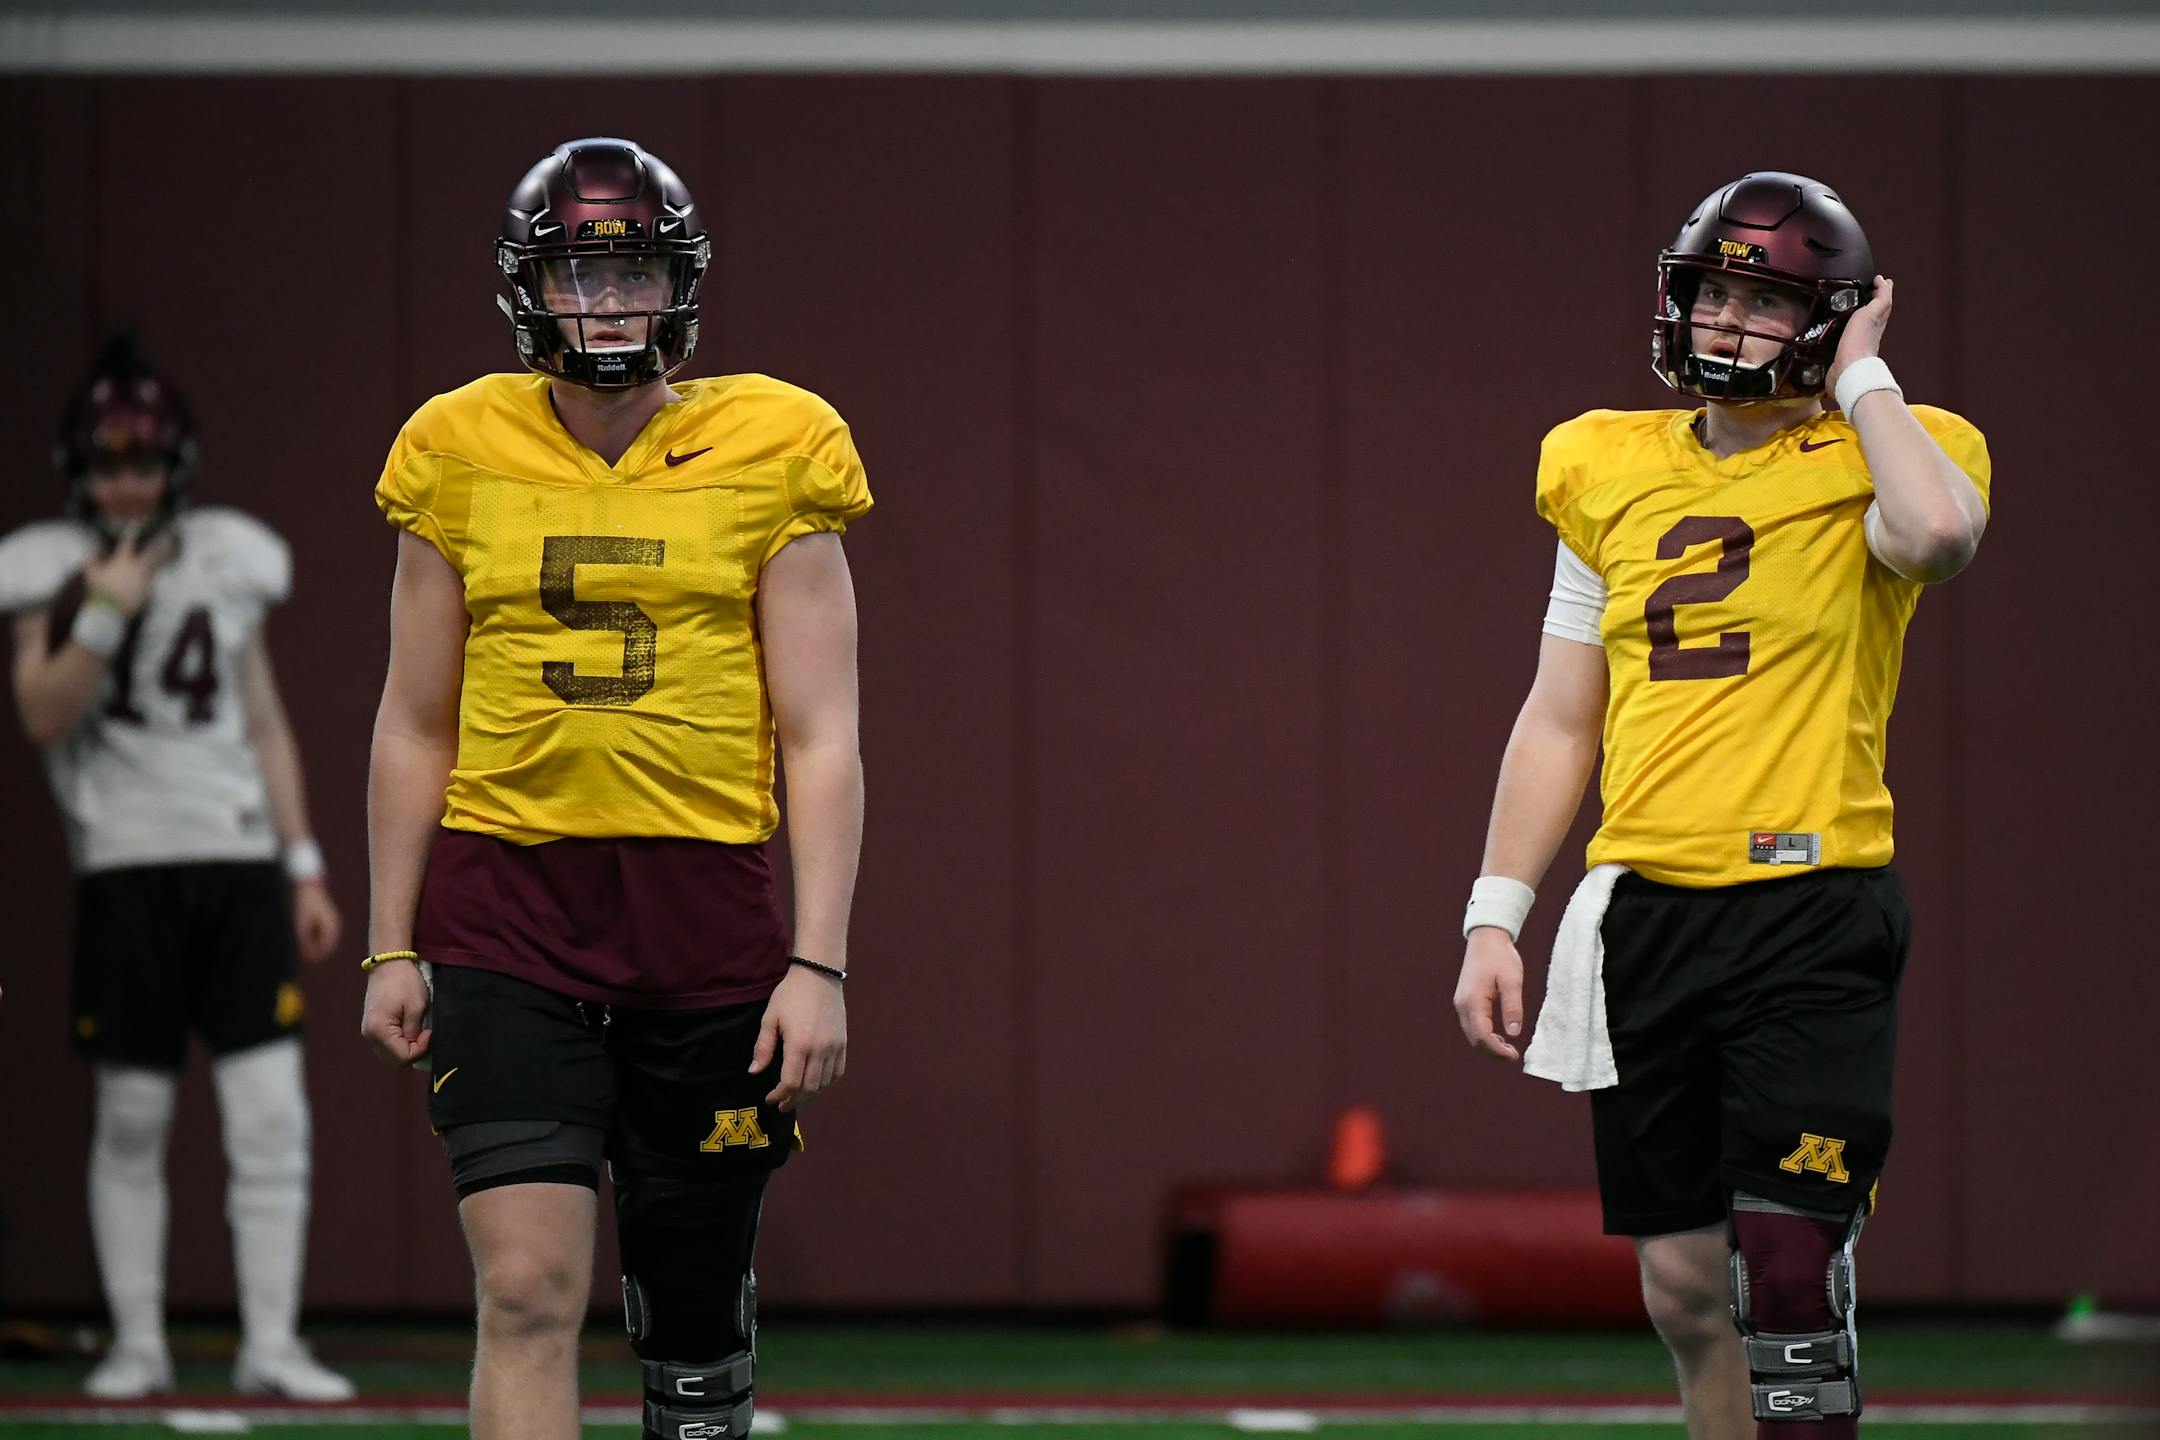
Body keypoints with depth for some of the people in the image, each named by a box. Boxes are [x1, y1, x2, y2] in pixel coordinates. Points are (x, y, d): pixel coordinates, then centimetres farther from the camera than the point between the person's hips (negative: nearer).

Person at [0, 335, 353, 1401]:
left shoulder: (227, 559, 11)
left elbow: (266, 725, 14)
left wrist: (304, 870, 11)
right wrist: (106, 612, -15)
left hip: (240, 859, 2)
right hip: (125, 866, -2)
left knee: (271, 1112, -6)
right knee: (131, 1118, 1)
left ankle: (270, 1344, -4)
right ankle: (137, 1344, 9)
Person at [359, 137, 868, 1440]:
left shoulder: (768, 455, 1)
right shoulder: (463, 455, 5)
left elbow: (821, 739, 1)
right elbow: (415, 728, 13)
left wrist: (819, 964, -6)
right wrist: (393, 948, 10)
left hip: (705, 907, 0)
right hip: (507, 901, 0)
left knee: (695, 1306, 8)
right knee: (531, 1292, -13)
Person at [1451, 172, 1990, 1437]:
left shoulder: (1874, 465, -2)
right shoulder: (1615, 475, 13)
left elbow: (1940, 535, -28)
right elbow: (1559, 720, 17)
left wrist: (1861, 380, -12)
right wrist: (1495, 918, 10)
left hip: (1811, 917, -5)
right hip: (1645, 910, 5)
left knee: (1787, 1275, -13)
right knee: (1685, 1284, 9)